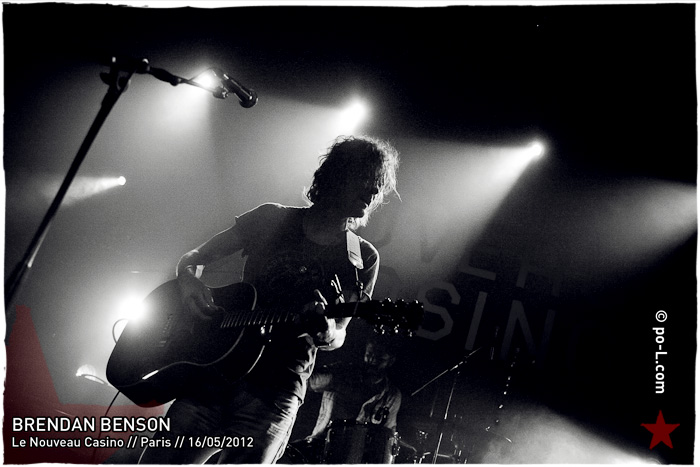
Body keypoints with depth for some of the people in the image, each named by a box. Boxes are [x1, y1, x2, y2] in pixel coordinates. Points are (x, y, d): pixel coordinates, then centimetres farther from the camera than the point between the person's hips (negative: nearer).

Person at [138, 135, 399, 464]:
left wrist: (326, 334, -14)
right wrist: (189, 280, -9)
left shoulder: (363, 260, 7)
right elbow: (193, 258, 15)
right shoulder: (270, 219, 9)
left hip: (278, 385, -1)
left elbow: (339, 334, 11)